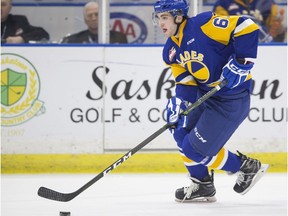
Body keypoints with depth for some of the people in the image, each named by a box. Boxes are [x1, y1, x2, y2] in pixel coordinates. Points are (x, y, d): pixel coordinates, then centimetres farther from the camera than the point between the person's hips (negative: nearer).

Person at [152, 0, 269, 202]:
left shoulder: (203, 24, -20)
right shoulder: (171, 51, 6)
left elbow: (247, 27, -23)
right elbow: (185, 82, 5)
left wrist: (240, 62, -25)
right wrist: (178, 102, -13)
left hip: (232, 98, -9)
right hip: (206, 95, 9)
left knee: (197, 149, -8)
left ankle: (248, 168, 12)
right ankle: (202, 185, 23)